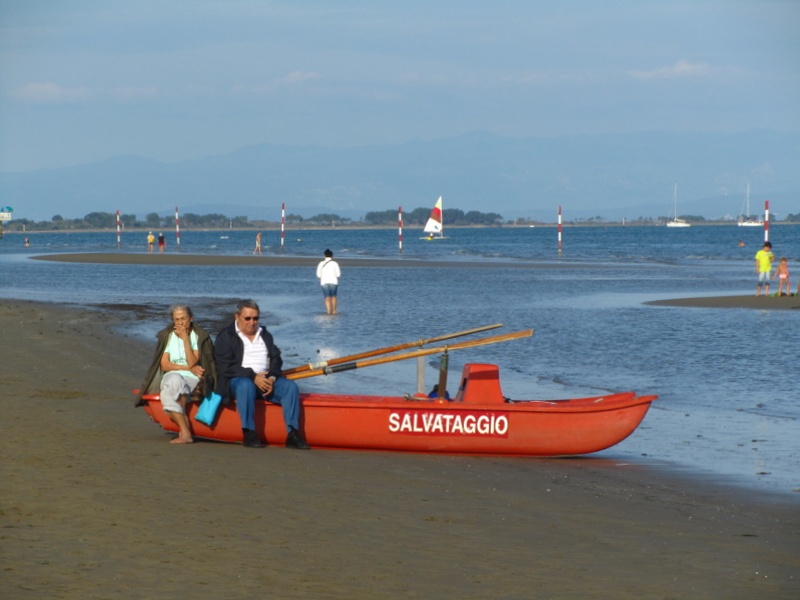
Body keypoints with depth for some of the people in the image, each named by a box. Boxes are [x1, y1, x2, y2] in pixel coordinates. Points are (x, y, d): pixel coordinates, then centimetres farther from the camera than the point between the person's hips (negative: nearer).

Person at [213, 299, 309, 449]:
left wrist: (272, 378, -11)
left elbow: (276, 359, 13)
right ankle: (249, 433, -35)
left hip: (266, 380, 5)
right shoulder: (226, 337, 4)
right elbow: (225, 366, -9)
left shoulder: (266, 335, 22)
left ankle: (293, 434, -28)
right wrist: (253, 377, -19)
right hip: (238, 380, -5)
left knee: (290, 386, -21)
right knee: (246, 385, -39)